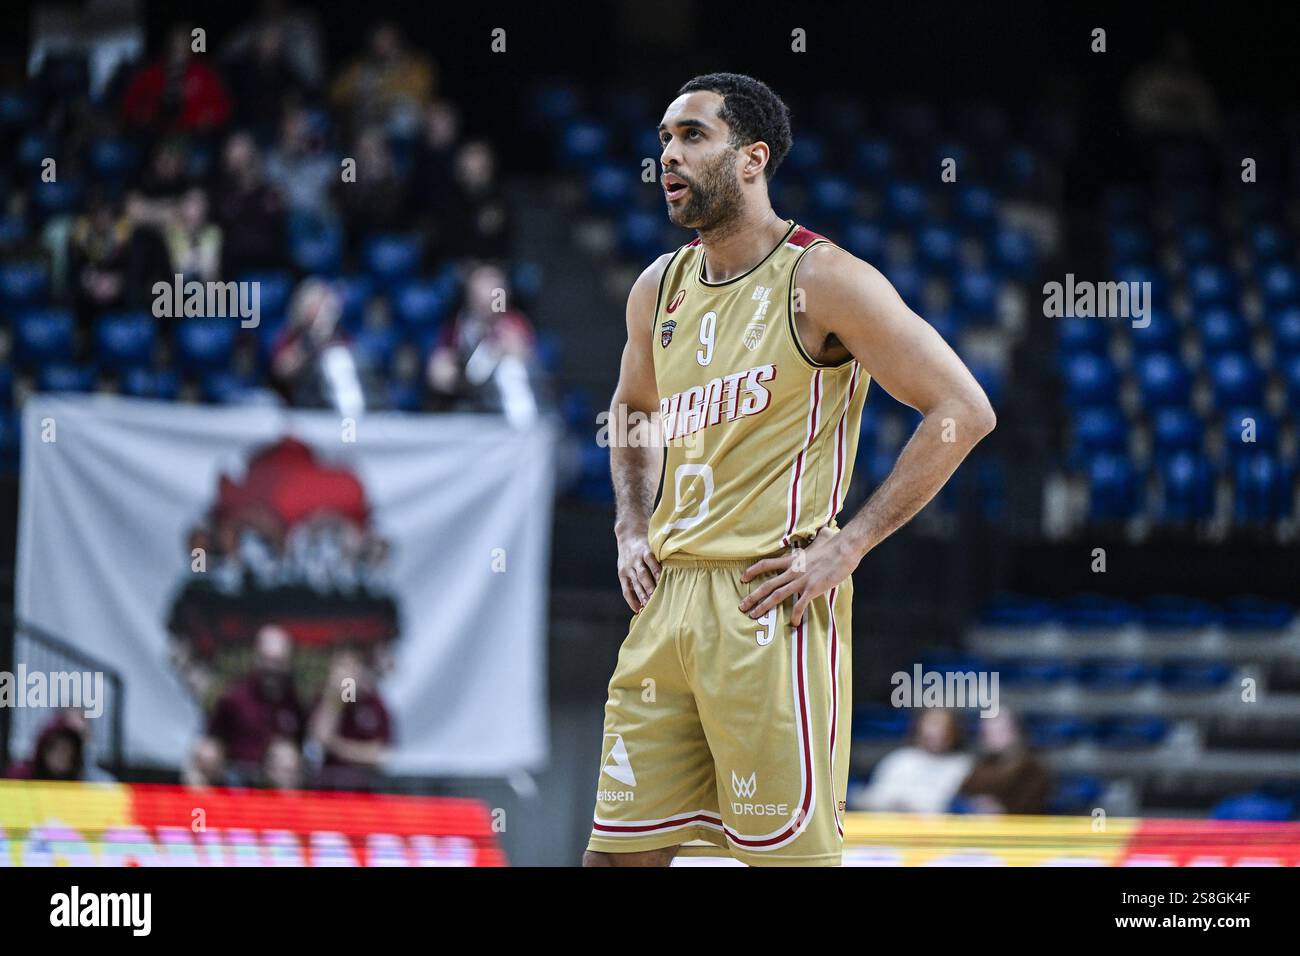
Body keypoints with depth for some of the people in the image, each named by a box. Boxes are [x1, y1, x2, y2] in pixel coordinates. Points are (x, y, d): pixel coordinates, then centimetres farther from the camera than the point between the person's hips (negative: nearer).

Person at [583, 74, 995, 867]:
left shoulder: (822, 281, -7)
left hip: (770, 602, -7)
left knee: (791, 849, -5)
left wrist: (847, 546, -13)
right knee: (620, 850, 6)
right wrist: (632, 529, 16)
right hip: (668, 596, 7)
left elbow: (964, 411, -11)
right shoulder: (660, 289, 14)